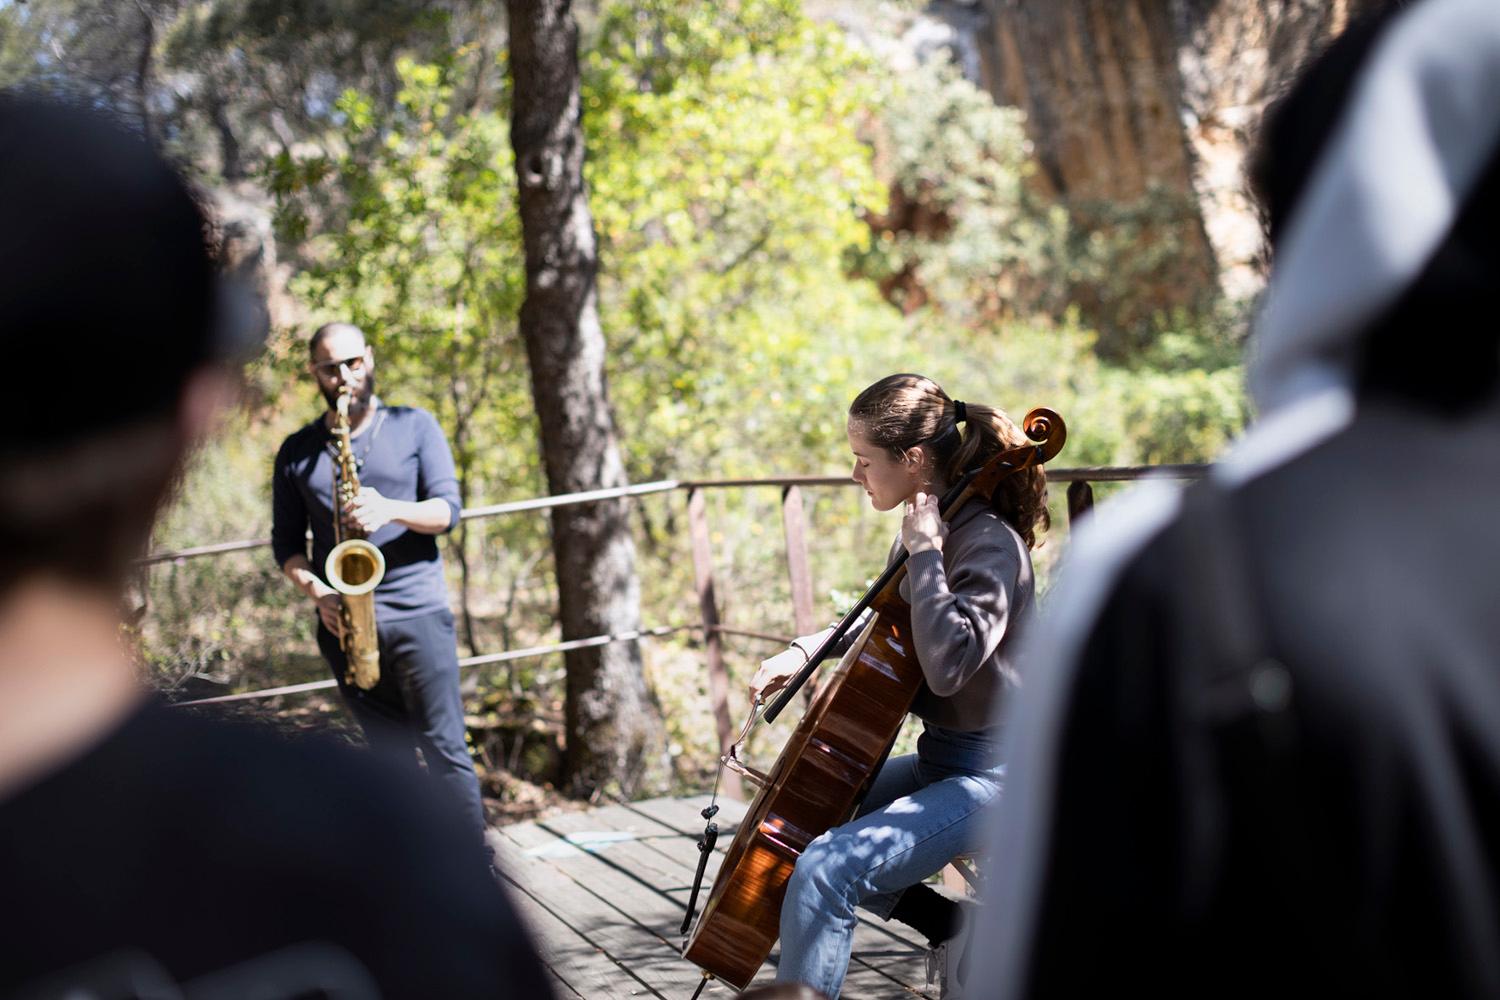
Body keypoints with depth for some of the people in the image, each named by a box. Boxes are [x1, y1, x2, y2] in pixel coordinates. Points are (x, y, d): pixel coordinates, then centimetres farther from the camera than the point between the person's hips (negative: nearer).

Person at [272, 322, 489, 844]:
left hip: (418, 611, -2)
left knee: (444, 748, -5)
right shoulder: (297, 452, 11)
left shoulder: (414, 426, 6)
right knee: (391, 756, 7)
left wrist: (390, 509, -21)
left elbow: (448, 509, -2)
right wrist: (315, 590, -8)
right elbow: (286, 543, 11)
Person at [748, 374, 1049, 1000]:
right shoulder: (926, 529, 6)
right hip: (937, 759, 10)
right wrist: (805, 651, 11)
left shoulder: (989, 544, -20)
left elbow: (946, 664, -36)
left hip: (986, 777, -10)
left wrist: (924, 554, -27)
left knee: (824, 869, -26)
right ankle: (953, 928, 17)